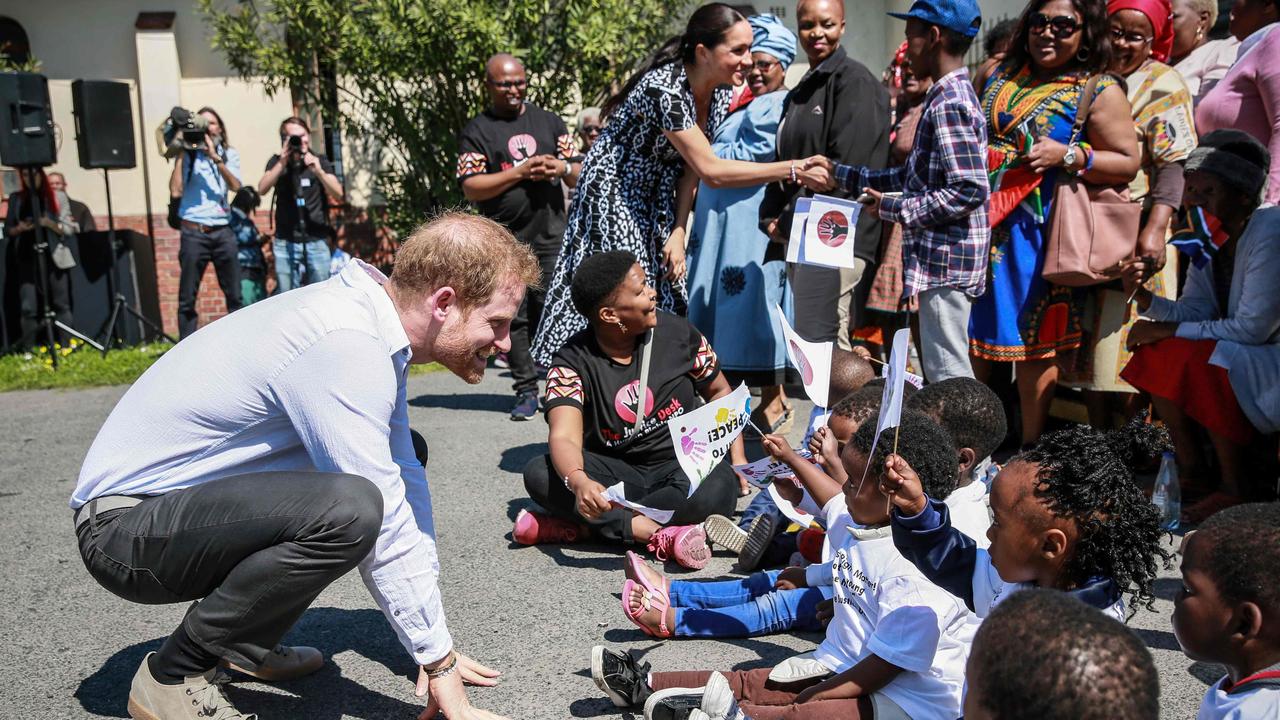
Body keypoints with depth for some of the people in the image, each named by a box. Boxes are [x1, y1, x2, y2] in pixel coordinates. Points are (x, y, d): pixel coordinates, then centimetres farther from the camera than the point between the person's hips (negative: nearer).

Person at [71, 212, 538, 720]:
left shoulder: (373, 328, 2)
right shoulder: (345, 347, -27)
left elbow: (405, 482, 4)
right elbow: (382, 524, -25)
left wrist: (434, 643, 4)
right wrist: (438, 661, -14)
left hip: (186, 495, 10)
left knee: (404, 454, 12)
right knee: (349, 510, -34)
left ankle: (247, 641, 14)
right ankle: (176, 674, -9)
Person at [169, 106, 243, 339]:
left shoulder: (229, 154, 13)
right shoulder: (188, 155, 5)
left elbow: (235, 185, -4)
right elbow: (176, 191, -7)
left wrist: (216, 158, -13)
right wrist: (180, 156, -5)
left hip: (223, 231, 2)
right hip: (194, 233, -2)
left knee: (235, 295, 2)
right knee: (187, 298, -1)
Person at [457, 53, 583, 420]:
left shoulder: (549, 121, 16)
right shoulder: (476, 131, 6)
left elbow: (578, 176, 16)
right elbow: (471, 188, -4)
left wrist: (562, 168, -7)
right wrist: (519, 172, -13)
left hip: (552, 238, 2)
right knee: (515, 318, -1)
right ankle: (527, 391, 7)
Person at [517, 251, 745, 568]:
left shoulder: (676, 333, -5)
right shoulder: (572, 363, -12)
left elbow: (719, 391, 10)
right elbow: (563, 438, -27)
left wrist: (738, 458, -1)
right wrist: (578, 481, -50)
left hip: (686, 466, 1)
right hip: (616, 473, -1)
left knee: (719, 489, -34)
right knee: (538, 473, -26)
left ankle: (578, 526, -24)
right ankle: (658, 534, -33)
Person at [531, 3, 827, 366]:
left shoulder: (720, 95, -4)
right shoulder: (664, 89, -30)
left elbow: (690, 167, 2)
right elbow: (710, 170, -34)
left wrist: (679, 231, -7)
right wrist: (792, 170, -35)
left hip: (657, 203, 8)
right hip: (612, 196, -8)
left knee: (666, 302, 5)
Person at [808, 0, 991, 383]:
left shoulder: (948, 103, -16)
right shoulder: (953, 95, 15)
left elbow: (970, 190, -23)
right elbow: (915, 175, 18)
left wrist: (897, 209, -14)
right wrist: (841, 174, 16)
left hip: (945, 262, -10)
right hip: (941, 260, 10)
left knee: (948, 375, -4)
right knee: (946, 371, 16)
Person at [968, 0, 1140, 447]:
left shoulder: (1100, 91, -3)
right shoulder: (1002, 75, 12)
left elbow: (1127, 163, -5)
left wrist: (1068, 156, -18)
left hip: (1036, 232, -5)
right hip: (981, 224, 5)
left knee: (1033, 342, 2)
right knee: (976, 330, 10)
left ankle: (1030, 448, 14)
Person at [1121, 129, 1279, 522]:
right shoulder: (1208, 237, 2)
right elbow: (1193, 311, -1)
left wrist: (1170, 331, -20)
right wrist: (1145, 299, -20)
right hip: (1236, 357, 9)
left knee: (1194, 361, -30)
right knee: (1150, 349, -5)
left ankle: (1233, 489, -14)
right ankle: (1192, 472, 4)